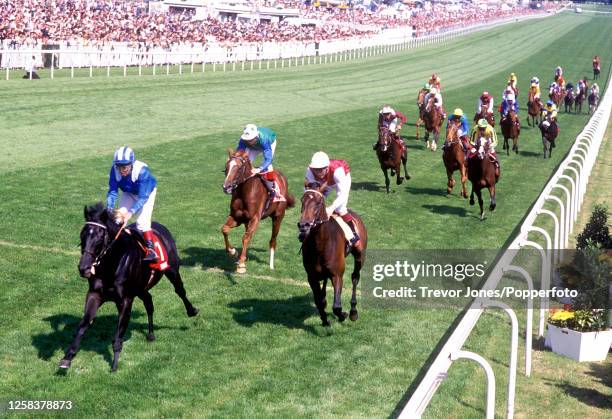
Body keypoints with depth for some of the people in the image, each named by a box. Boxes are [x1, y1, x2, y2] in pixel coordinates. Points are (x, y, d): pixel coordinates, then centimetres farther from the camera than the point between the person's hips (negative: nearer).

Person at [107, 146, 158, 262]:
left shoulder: (142, 171, -41)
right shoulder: (115, 170, -28)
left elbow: (143, 197, -41)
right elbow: (112, 191, -22)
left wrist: (131, 212, -52)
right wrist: (109, 208, -39)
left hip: (147, 191, -5)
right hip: (129, 193, 5)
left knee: (142, 220, -21)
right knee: (119, 218, -4)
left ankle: (151, 250, -18)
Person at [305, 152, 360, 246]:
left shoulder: (337, 170, -47)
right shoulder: (310, 171, -35)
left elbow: (342, 194, -47)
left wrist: (331, 208, -62)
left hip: (342, 179, -4)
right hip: (324, 183, 4)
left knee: (340, 209, -19)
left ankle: (353, 233, -3)